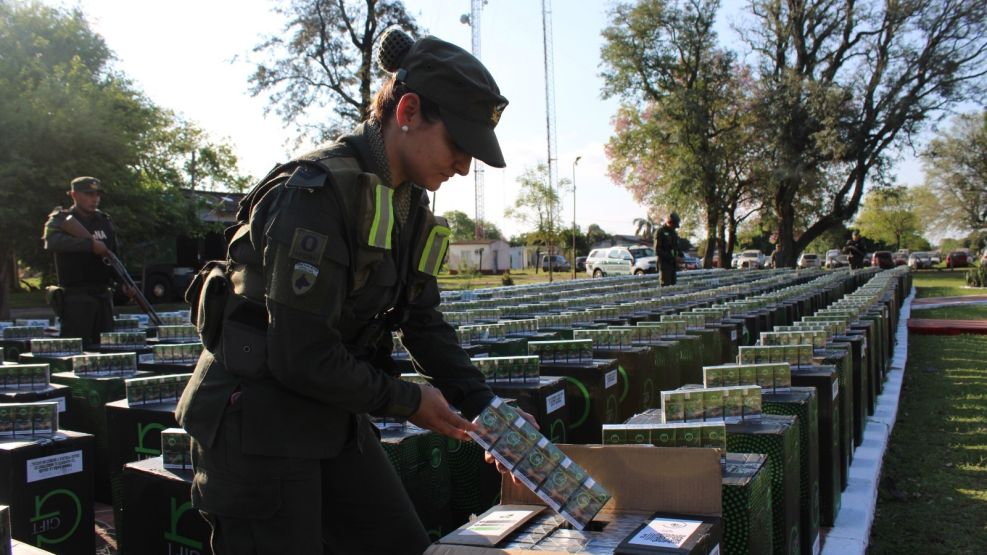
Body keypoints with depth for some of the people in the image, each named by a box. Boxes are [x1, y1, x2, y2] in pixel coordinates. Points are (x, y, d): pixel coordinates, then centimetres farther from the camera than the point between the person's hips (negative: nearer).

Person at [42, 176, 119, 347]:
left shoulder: (104, 221, 16)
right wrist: (90, 244, -31)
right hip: (76, 297, -6)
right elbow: (52, 242, -25)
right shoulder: (61, 220, -2)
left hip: (103, 295, 6)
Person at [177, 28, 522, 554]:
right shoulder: (315, 192, -24)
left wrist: (486, 406, -3)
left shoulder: (409, 203, 5)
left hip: (331, 416, 9)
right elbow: (303, 359, -26)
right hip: (255, 421, -8)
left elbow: (424, 324, 8)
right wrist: (407, 400, -13)